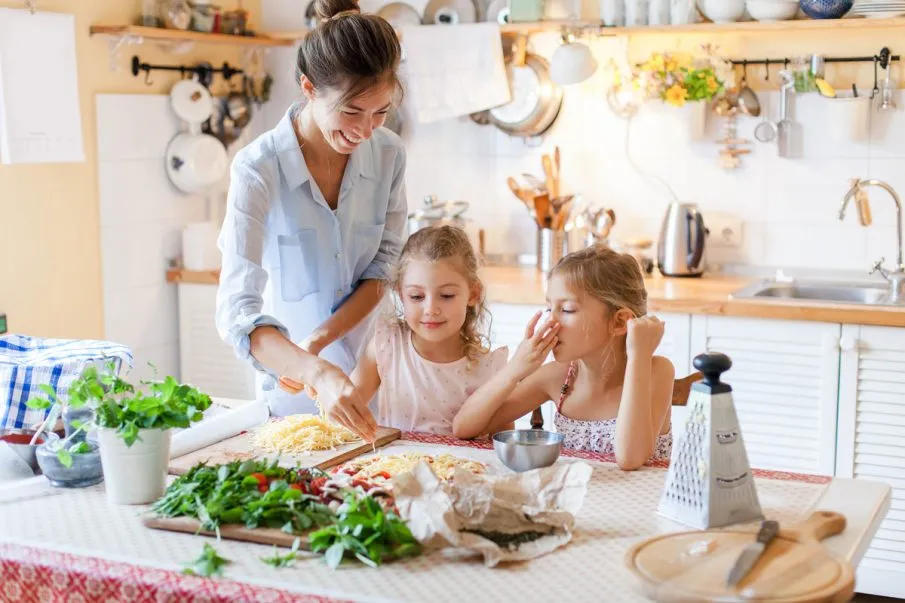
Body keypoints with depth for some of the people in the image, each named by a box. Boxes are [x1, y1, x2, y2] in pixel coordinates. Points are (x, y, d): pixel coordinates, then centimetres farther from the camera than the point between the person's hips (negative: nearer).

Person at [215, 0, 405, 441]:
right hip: (292, 382, -3)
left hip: (372, 372, 3)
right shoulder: (258, 169, -23)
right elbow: (237, 313, -32)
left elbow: (382, 269, -5)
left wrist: (318, 340, -20)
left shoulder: (388, 154, -11)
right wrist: (317, 372, -48)